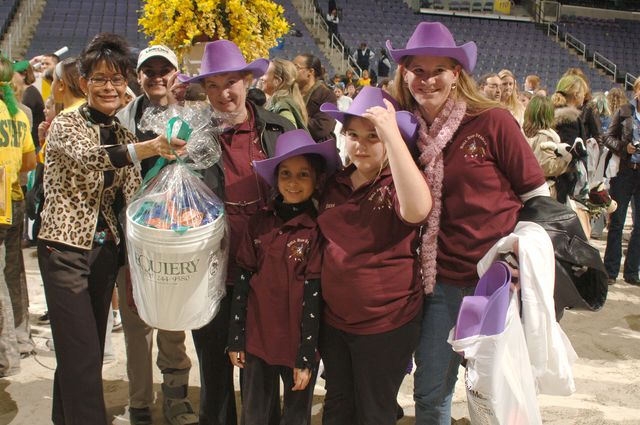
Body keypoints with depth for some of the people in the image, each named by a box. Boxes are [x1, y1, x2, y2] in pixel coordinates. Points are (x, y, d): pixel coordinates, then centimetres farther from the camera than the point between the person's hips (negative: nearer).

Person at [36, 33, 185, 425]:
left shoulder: (124, 135, 10)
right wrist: (143, 149, -43)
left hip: (105, 248, 6)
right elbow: (87, 155, -29)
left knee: (84, 351, 15)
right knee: (83, 354, -8)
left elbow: (134, 195, 6)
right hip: (65, 246, -6)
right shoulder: (65, 124, -7)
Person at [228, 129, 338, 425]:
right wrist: (235, 339, 4)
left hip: (298, 345, -3)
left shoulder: (317, 229, -10)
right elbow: (243, 282, 4)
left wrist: (306, 357, -10)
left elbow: (315, 294, -10)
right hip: (257, 340, 3)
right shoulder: (259, 224, 0)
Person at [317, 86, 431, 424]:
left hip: (386, 323, -5)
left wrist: (391, 133, -37)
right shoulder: (335, 184, 3)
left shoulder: (398, 181, -13)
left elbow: (417, 210, -38)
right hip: (333, 319, 5)